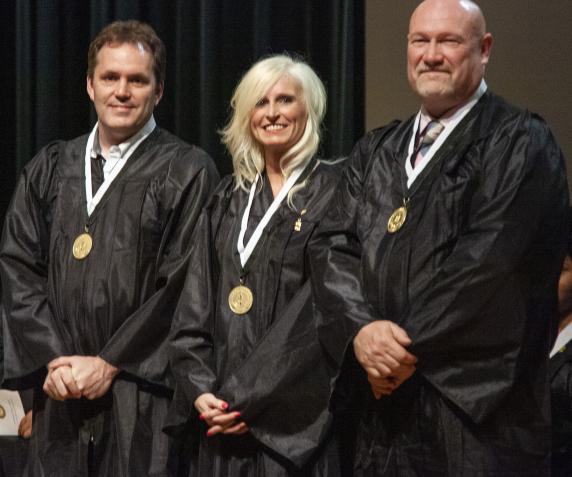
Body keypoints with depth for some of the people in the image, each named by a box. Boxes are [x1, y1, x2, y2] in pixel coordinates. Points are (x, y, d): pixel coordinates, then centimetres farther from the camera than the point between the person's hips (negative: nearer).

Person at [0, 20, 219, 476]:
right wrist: (52, 358, -6)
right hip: (60, 391, 4)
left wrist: (109, 364, -10)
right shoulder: (49, 169, 12)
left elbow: (182, 285, -7)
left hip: (143, 392, -3)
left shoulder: (188, 173, -2)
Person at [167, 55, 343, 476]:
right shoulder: (228, 199, 13)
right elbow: (195, 305, 9)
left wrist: (250, 398, -14)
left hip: (293, 416, -4)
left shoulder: (331, 192, -4)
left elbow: (320, 310, -11)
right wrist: (199, 387, -6)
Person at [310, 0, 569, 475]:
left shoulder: (521, 145, -5)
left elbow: (489, 262, -15)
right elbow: (333, 245, 5)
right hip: (385, 402, 6)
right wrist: (359, 329, -13)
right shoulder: (375, 152, 15)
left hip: (475, 403, -5)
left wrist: (409, 348, -14)